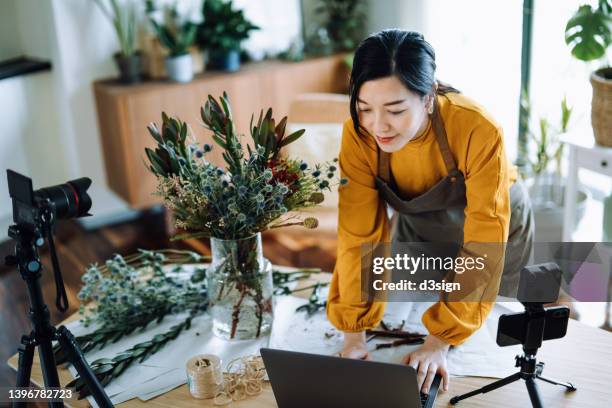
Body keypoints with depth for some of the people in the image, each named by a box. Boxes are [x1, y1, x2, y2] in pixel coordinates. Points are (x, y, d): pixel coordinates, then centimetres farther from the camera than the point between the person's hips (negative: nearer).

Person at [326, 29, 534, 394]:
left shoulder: (479, 132, -40)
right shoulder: (358, 135, -29)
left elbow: (482, 250, -36)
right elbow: (360, 236, -25)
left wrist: (441, 342, -38)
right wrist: (354, 334, -29)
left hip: (493, 228, -2)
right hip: (418, 229, 2)